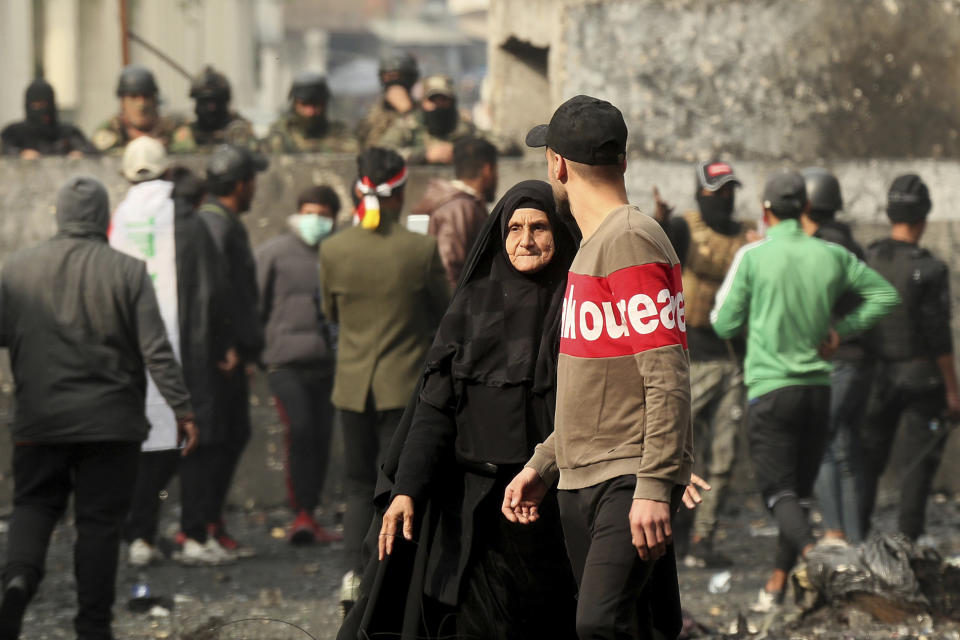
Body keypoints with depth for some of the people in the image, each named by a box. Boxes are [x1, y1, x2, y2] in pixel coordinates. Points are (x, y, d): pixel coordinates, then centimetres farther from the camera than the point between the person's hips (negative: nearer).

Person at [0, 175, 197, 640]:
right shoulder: (127, 272, -6)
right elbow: (156, 350, -8)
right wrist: (183, 409, -4)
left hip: (39, 420, 1)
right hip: (110, 422, -1)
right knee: (99, 519, 6)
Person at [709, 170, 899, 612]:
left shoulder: (753, 256, -7)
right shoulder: (832, 256, 4)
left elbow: (724, 324, -2)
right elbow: (886, 295, 12)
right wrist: (841, 328, 10)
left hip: (770, 387, -4)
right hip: (819, 386, 4)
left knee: (780, 491, -7)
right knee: (799, 489, 14)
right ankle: (778, 584, 18)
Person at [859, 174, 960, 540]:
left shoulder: (865, 260, 0)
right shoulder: (929, 270, -15)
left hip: (877, 375, 5)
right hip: (921, 378, -5)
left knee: (869, 457, 14)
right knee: (919, 460, 3)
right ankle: (907, 537, 0)